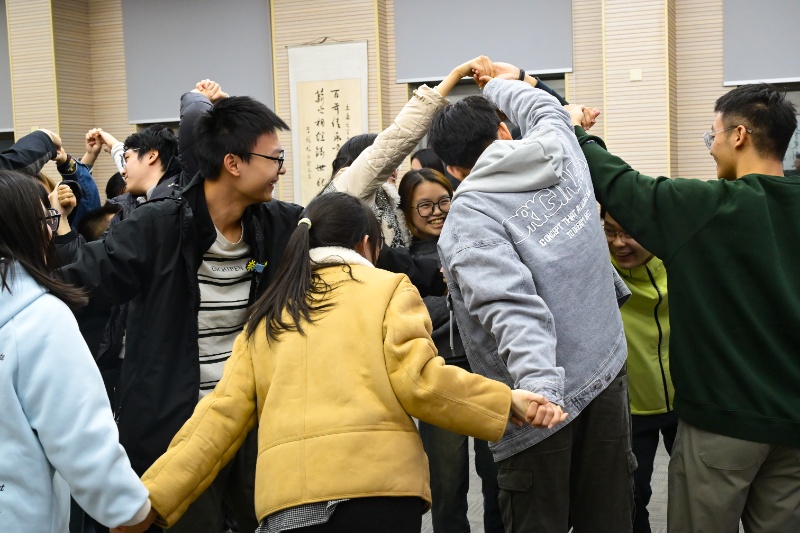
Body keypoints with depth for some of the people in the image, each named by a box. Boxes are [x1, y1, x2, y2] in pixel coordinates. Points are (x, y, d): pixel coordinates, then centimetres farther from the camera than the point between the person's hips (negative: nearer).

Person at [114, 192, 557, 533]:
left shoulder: (266, 315, 18)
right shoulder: (389, 287, 9)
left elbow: (220, 416, 10)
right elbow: (418, 380, -4)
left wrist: (151, 497, 10)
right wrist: (505, 401, 7)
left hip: (286, 496, 3)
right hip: (378, 483, -3)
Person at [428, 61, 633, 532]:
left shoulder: (467, 220, -13)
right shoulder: (562, 155, 2)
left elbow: (511, 305, -28)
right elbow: (548, 108, 27)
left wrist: (538, 385, -36)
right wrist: (503, 85, 43)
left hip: (545, 399, -5)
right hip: (608, 374, 6)